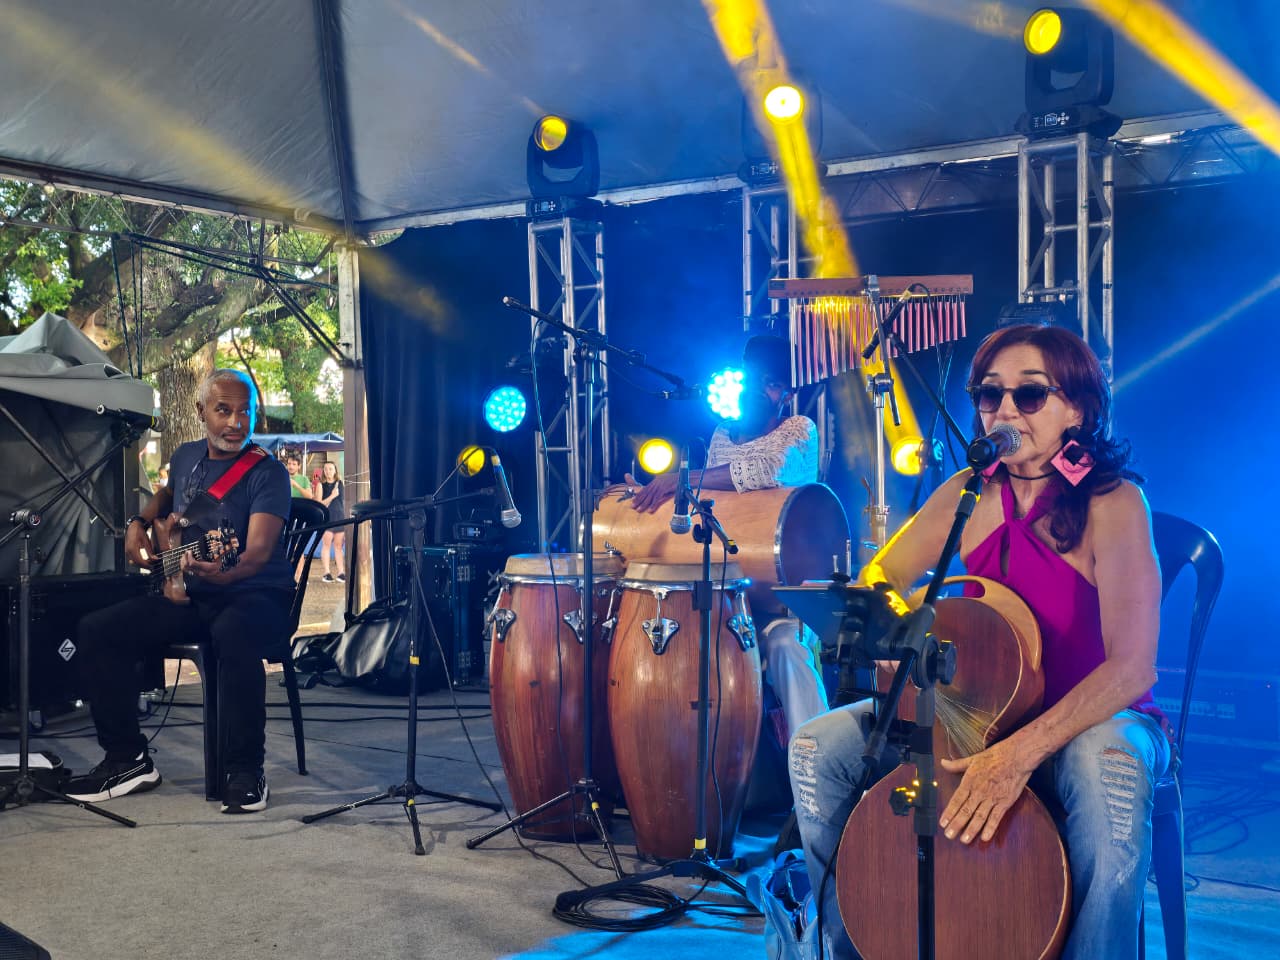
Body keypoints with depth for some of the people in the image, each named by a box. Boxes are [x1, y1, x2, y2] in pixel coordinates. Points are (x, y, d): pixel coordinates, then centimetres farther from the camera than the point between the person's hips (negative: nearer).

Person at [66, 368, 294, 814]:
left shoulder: (267, 473, -13)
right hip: (188, 594, 7)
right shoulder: (185, 458, 8)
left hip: (256, 594, -7)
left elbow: (260, 549, -26)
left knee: (233, 636, -41)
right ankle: (127, 758, 4)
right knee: (96, 630, -8)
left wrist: (225, 573, -47)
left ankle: (245, 772, -25)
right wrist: (139, 524, 15)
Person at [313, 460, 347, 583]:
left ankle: (341, 572, 8)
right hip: (327, 517, -2)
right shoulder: (321, 485, 0)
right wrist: (332, 496, -18)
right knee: (326, 544, -3)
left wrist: (347, 518, 12)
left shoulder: (341, 483, 8)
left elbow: (345, 500, 14)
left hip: (340, 517, 3)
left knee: (338, 545, 6)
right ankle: (326, 573, 1)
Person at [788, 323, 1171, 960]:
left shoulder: (1112, 503, -16)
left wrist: (1022, 751, -37)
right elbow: (871, 586, 5)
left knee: (1107, 769, -41)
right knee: (817, 747, -11)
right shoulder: (970, 495, -1)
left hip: (1092, 718, -4)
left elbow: (1132, 666, -26)